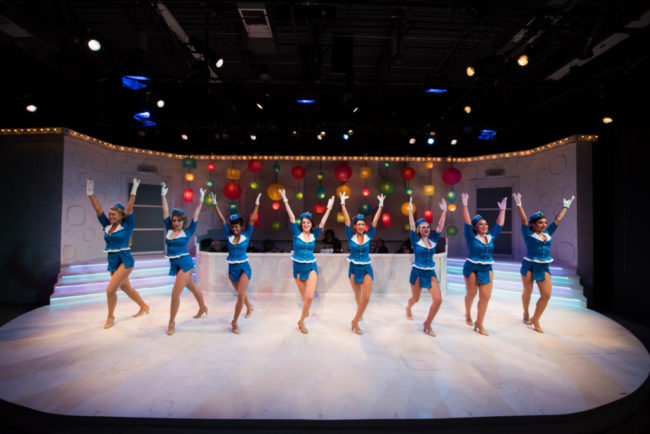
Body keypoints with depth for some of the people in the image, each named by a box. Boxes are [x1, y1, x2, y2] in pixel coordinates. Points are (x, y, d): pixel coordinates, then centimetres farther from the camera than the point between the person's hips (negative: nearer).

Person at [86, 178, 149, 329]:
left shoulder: (126, 226, -8)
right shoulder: (107, 226, 6)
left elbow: (129, 209, -17)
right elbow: (98, 209, 4)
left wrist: (133, 191, -22)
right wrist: (90, 193, -1)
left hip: (125, 261, -7)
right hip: (112, 262, 7)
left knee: (110, 289, -11)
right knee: (126, 289, 15)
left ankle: (110, 317, 11)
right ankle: (144, 307, 32)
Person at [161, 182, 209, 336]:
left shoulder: (187, 232, -6)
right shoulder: (169, 230, 6)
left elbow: (196, 215, -4)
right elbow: (165, 212, 7)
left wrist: (201, 199, -4)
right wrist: (163, 195, 5)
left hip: (185, 263, -5)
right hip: (174, 265, 5)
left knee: (175, 294, -9)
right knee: (192, 287, 21)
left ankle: (171, 322, 6)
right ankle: (203, 308, 40)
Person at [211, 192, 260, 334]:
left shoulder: (246, 235, -4)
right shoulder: (229, 235, 1)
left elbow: (252, 220, -8)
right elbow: (222, 219, 0)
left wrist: (257, 204, -11)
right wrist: (215, 203, 0)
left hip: (244, 267, -3)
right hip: (232, 268, 3)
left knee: (240, 295, -9)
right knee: (240, 293, 19)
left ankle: (234, 322, 2)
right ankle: (249, 306, 47)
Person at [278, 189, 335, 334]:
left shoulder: (314, 235, 1)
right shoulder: (296, 233, -4)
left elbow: (322, 222, 1)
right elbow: (291, 217, -9)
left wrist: (329, 207, 0)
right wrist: (285, 200, -13)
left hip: (311, 267, 0)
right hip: (298, 267, 0)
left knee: (310, 296, -14)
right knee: (304, 296, 13)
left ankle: (301, 321, 6)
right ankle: (306, 310, 48)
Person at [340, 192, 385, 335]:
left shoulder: (368, 236, -1)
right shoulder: (351, 236, -4)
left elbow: (375, 221, -3)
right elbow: (347, 220, -9)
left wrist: (380, 205, -5)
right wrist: (343, 203, -13)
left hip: (367, 269, 1)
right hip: (354, 268, 0)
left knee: (366, 297, -10)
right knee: (358, 295, 16)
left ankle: (355, 322, 3)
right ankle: (360, 312, 46)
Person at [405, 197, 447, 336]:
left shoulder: (433, 240, 4)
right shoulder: (415, 241, -7)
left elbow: (440, 226, 0)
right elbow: (412, 226, -18)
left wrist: (444, 211, -5)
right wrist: (410, 211, -26)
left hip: (431, 273, 4)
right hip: (417, 272, -4)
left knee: (438, 300, -8)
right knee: (415, 299, 11)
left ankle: (427, 325, 10)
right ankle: (408, 308, 49)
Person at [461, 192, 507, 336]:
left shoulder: (491, 237, 6)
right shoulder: (472, 237, -8)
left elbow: (499, 224, 12)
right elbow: (467, 222, -16)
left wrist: (502, 209, 14)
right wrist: (465, 205, -21)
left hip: (487, 269, 5)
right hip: (472, 268, -4)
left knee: (485, 297, 0)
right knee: (471, 294, 9)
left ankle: (479, 324, 11)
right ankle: (467, 313, 38)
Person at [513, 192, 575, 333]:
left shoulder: (547, 233, 10)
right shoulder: (528, 234, -6)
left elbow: (558, 219, 17)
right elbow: (524, 220, -17)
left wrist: (565, 206, 22)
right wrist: (519, 205, -25)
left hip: (544, 267, 5)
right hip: (529, 266, -5)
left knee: (546, 295, 0)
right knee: (527, 292, 8)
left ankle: (535, 320, 15)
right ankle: (526, 314, 33)